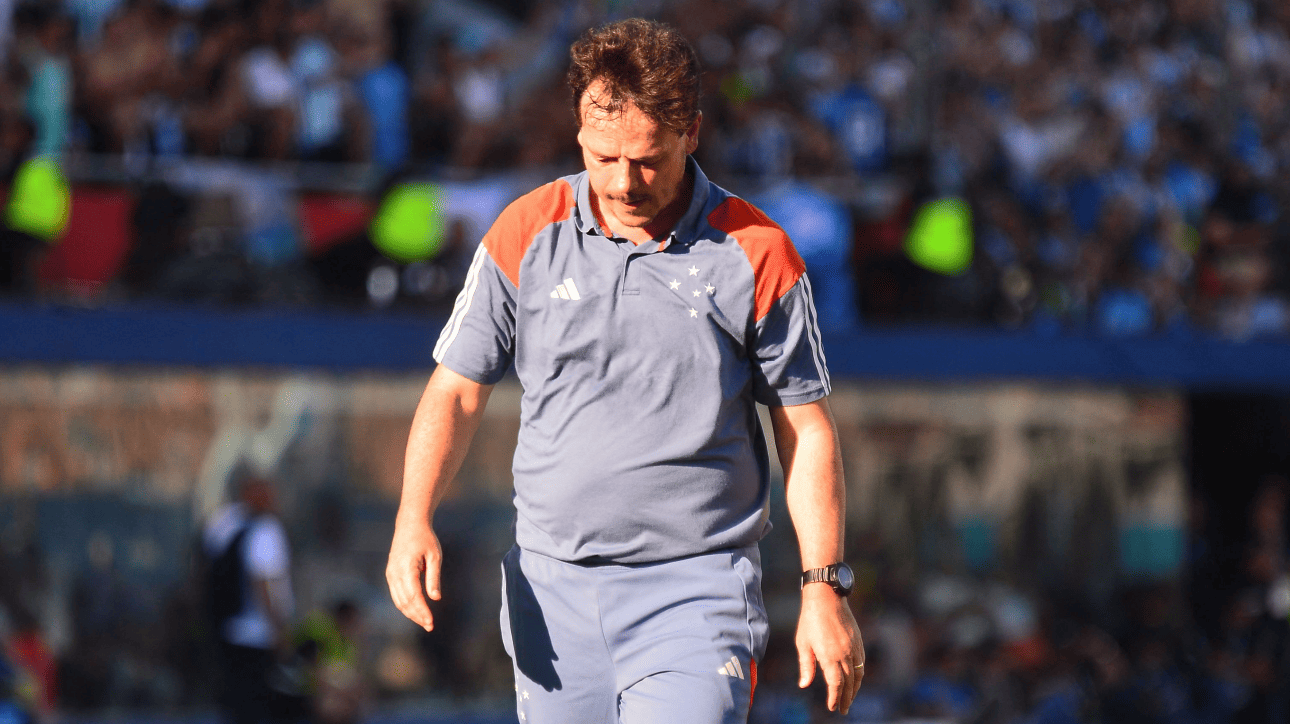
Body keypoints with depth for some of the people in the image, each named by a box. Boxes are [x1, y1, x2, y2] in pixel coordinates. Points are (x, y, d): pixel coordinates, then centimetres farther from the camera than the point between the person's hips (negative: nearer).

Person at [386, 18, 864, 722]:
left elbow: (806, 428, 4)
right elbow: (457, 391, 8)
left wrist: (824, 590, 0)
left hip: (697, 589, -3)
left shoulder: (756, 254, -2)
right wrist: (414, 520, -7)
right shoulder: (525, 234, 3)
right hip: (552, 588, 3)